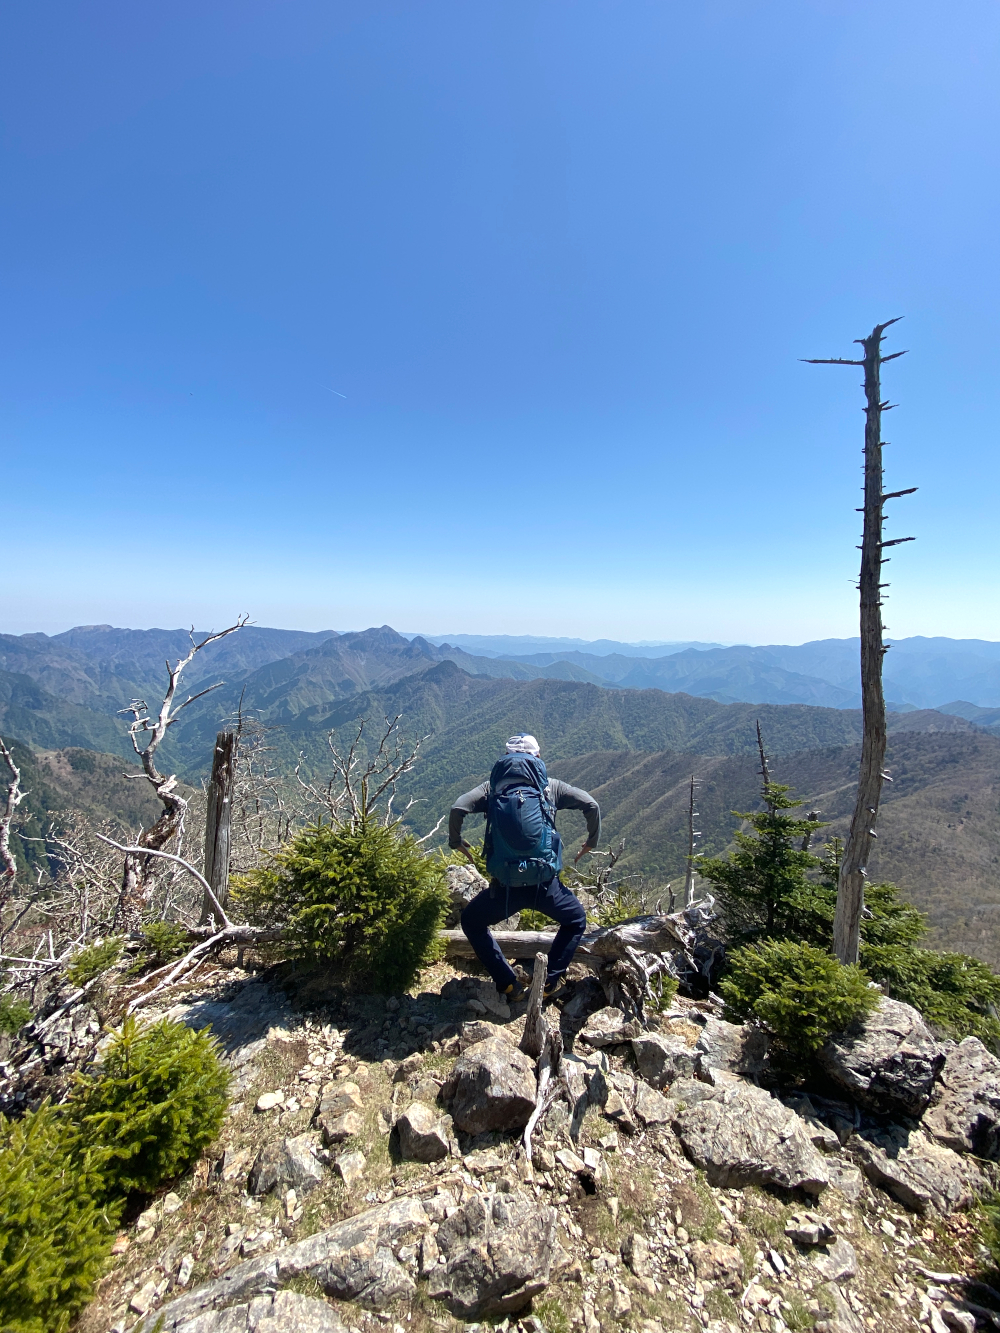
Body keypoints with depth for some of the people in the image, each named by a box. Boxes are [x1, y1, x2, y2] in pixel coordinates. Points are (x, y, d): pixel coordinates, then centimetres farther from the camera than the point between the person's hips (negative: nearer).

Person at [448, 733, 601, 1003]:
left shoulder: (493, 786, 8)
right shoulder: (550, 785, 9)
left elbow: (457, 809, -6)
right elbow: (591, 805, 3)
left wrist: (456, 842, 12)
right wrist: (592, 842, 18)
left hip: (504, 886, 0)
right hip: (545, 884, 1)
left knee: (471, 923, 29)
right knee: (576, 920, 32)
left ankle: (508, 984, 22)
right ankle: (551, 981, 22)